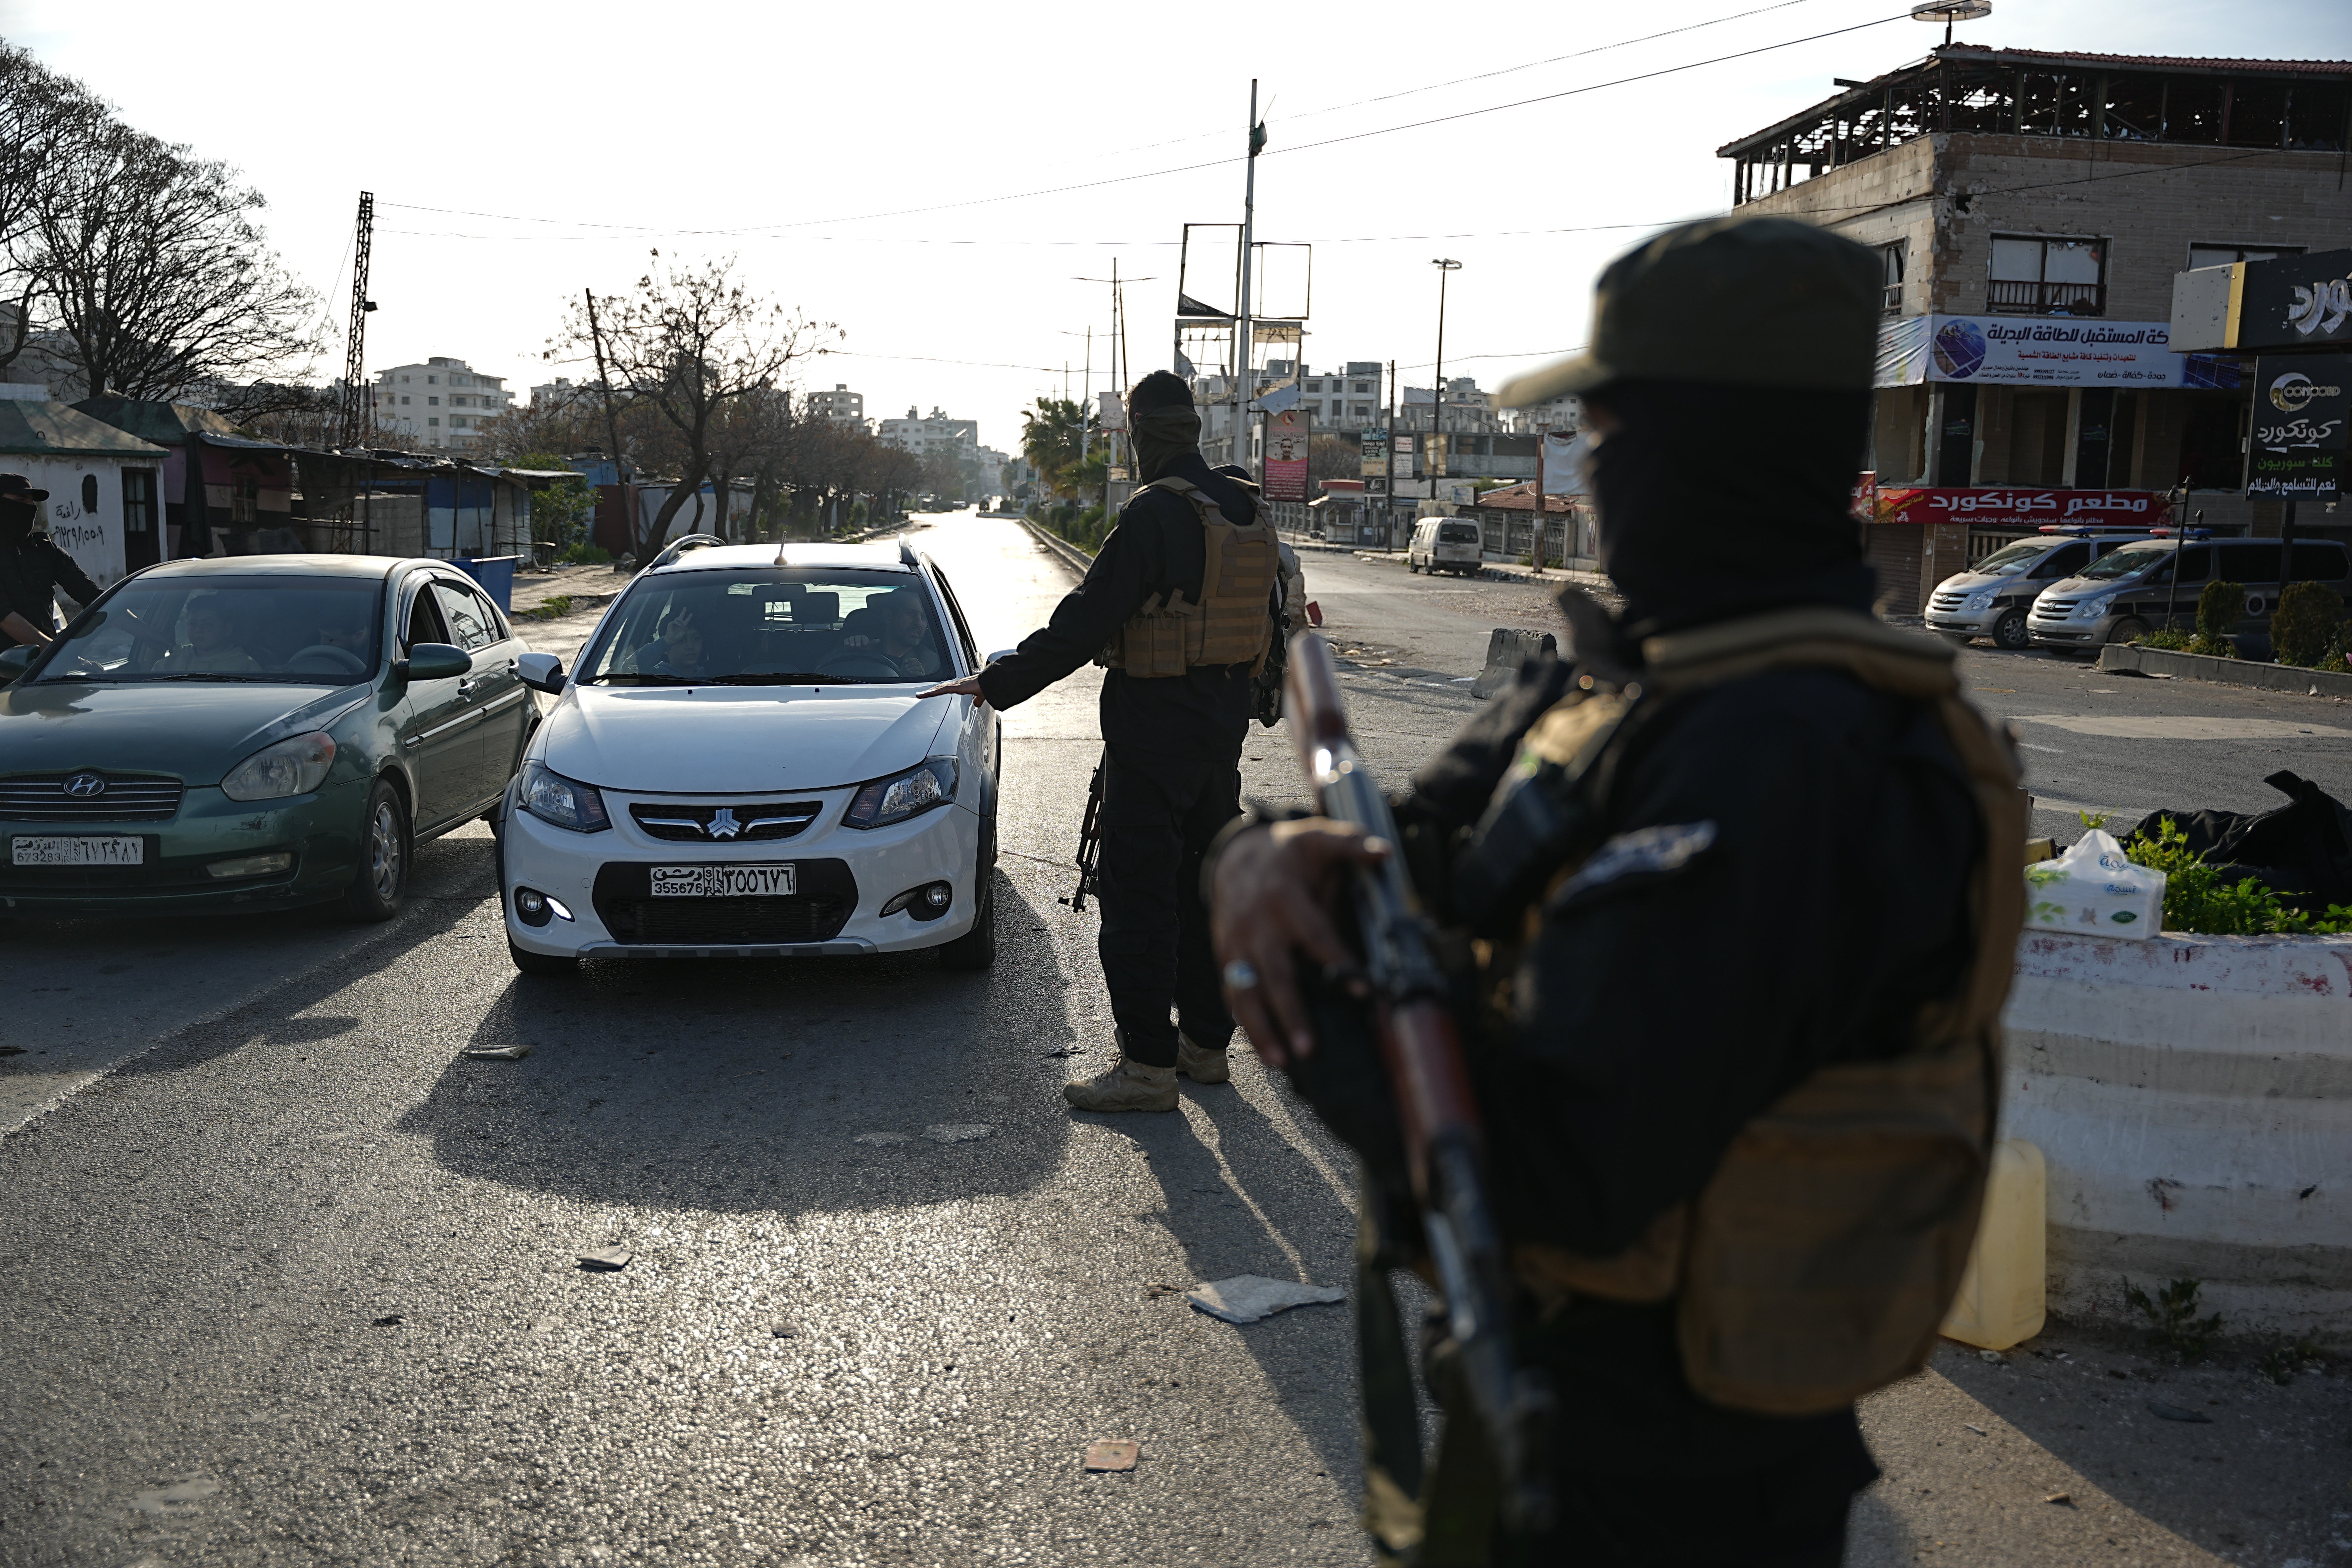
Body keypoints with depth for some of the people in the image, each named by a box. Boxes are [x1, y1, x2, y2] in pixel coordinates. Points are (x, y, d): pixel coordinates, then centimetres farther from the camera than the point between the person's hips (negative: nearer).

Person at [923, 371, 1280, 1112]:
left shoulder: (1153, 515, -18)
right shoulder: (1245, 511, 7)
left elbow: (1084, 624, -20)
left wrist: (993, 683, -13)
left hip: (1153, 731, -8)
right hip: (1224, 724, 8)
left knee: (1139, 898, -1)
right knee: (1204, 885, 16)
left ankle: (1148, 1064, 3)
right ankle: (1206, 1043, 25)